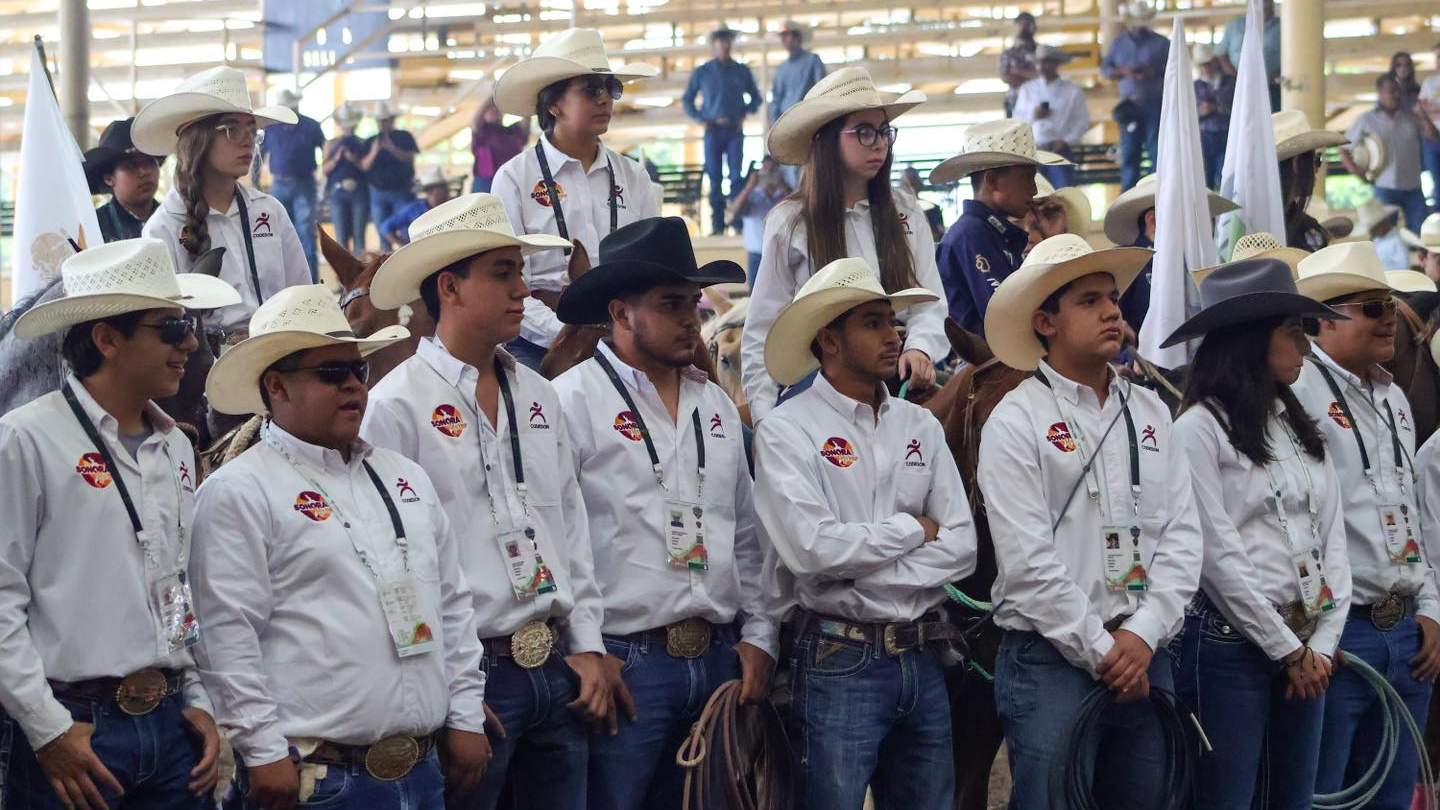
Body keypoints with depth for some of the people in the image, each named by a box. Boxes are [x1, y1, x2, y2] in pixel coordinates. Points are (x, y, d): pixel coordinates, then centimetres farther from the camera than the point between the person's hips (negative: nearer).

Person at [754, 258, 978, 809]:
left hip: (922, 658, 6)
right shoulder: (787, 431, -7)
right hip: (838, 660, -5)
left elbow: (960, 548, 1)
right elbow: (811, 549, -20)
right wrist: (913, 529, -7)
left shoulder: (921, 426, 9)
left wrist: (866, 577, -12)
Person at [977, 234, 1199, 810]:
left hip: (1146, 657, 5)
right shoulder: (1016, 421, -5)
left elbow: (1182, 534, 5)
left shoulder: (1150, 411, 11)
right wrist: (1100, 649, -11)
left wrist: (1143, 634, -8)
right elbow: (1029, 560, -12)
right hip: (1051, 659, -5)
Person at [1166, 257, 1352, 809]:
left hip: (1305, 648, 7)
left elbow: (1332, 539, 9)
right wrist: (1285, 648, -10)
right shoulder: (1199, 428, -9)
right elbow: (1218, 555, -13)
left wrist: (1322, 643, -2)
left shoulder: (1301, 427, 13)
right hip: (1230, 640, -7)